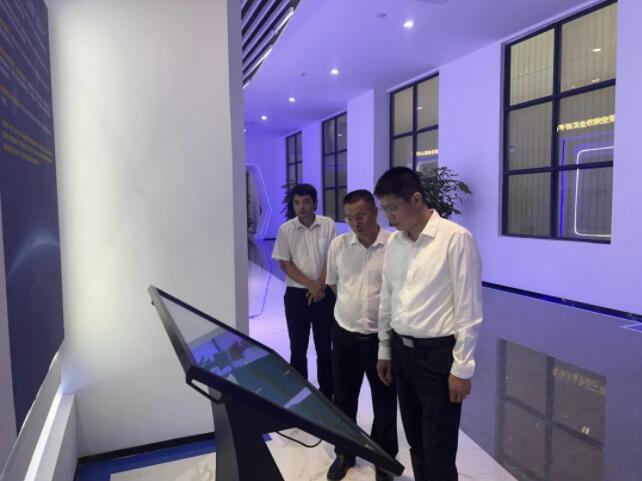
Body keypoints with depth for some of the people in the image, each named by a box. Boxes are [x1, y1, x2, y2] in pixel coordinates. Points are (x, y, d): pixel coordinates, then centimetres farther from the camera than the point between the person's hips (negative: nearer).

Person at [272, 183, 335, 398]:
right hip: (296, 294, 0)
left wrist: (320, 285, -11)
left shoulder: (328, 225, -4)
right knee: (298, 348, 8)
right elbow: (285, 264, -4)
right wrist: (310, 284, -13)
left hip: (324, 293, 0)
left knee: (325, 347, 9)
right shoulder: (286, 229, -3)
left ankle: (326, 392, 24)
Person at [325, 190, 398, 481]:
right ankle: (344, 453, 39)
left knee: (384, 402, 14)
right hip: (344, 333, 3)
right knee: (343, 399, 17)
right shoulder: (338, 245, -2)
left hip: (382, 335, -3)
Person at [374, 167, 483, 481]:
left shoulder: (456, 239, -16)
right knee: (415, 441, 21)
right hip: (401, 350, 6)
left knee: (439, 453, 6)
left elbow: (468, 309, -14)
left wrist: (461, 367, -12)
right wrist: (385, 351, 16)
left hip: (438, 353, -6)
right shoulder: (394, 243, 4)